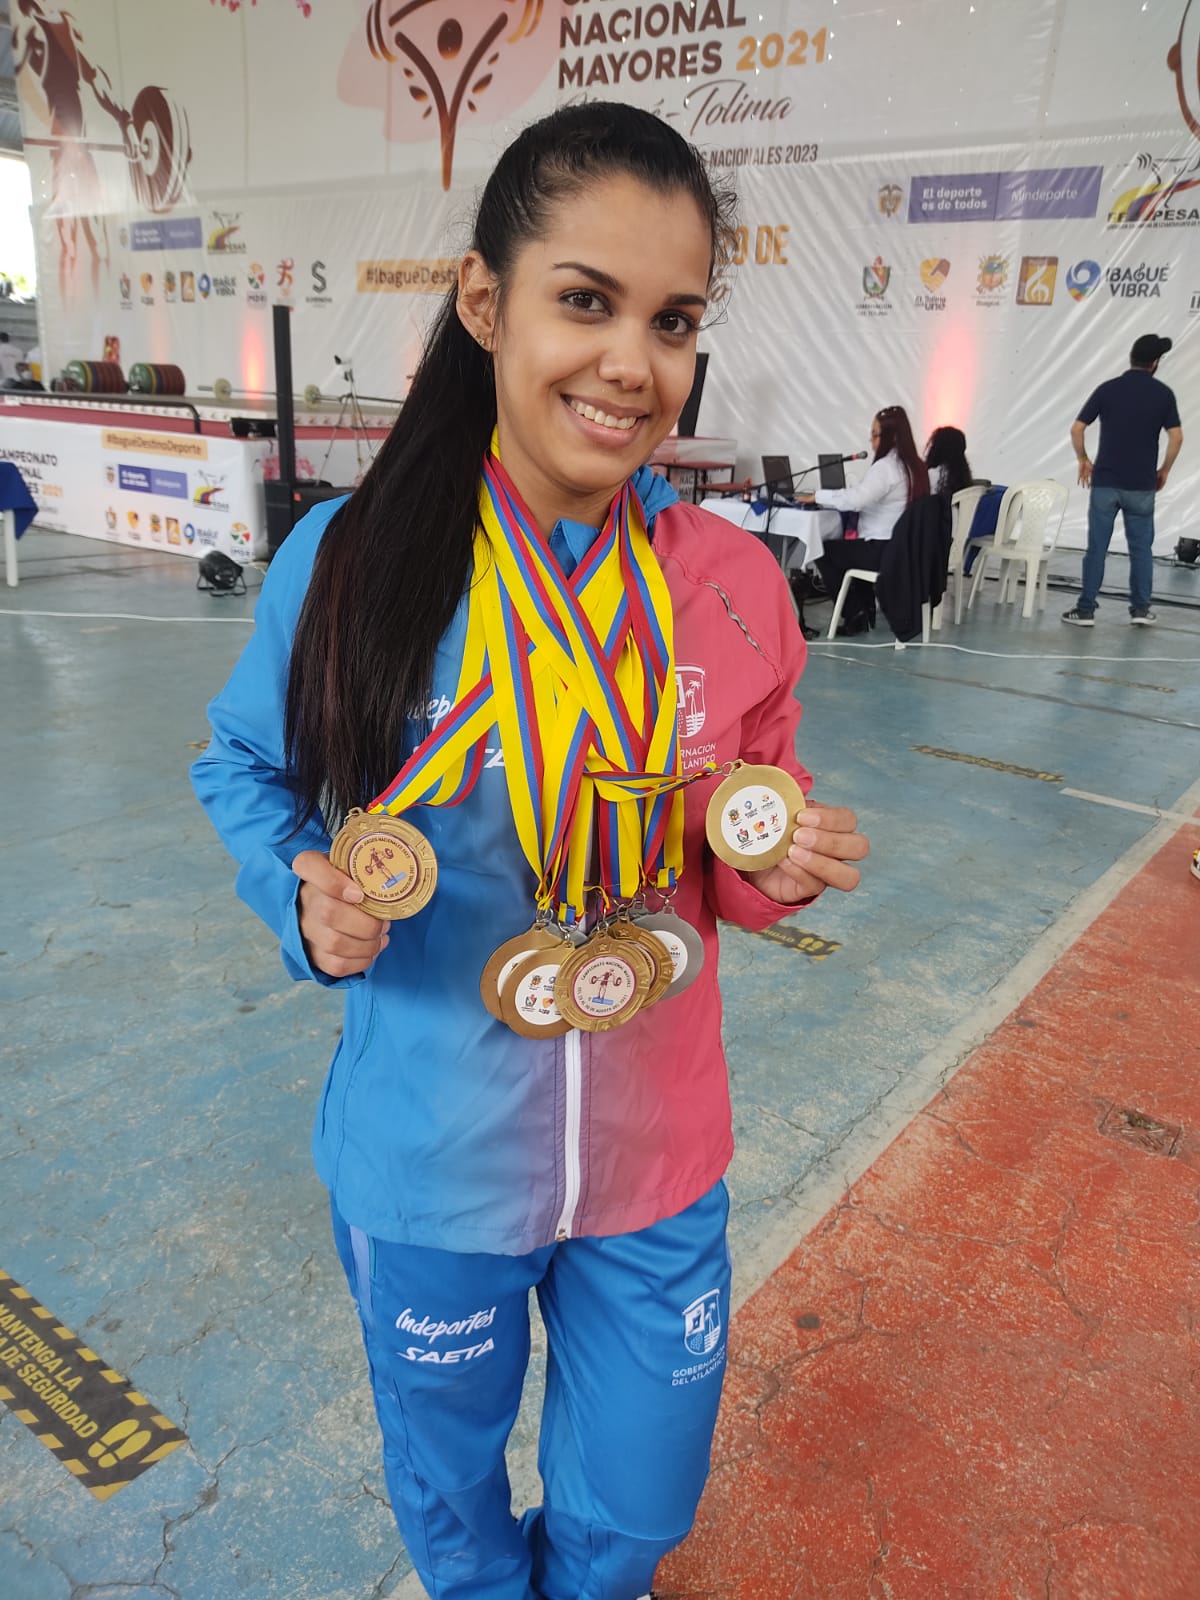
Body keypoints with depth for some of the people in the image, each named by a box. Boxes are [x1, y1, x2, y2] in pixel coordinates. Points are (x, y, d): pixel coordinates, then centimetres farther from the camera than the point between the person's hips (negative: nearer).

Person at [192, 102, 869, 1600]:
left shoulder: (733, 585, -10)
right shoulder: (349, 561, -16)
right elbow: (244, 766, 1)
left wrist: (776, 869, -19)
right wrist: (309, 897, -18)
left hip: (657, 1161, 2)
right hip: (429, 1161, -1)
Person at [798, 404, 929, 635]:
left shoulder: (885, 467, -18)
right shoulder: (914, 465, 9)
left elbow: (856, 499, -29)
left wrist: (817, 497, -17)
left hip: (884, 552, -9)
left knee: (824, 552, 11)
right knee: (851, 546, 34)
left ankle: (855, 615, 12)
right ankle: (867, 610, 31)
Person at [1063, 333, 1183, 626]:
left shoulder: (1107, 389, 0)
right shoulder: (1163, 393, -1)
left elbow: (1077, 429, -3)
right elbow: (1176, 437, -6)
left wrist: (1083, 460, 12)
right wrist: (1164, 470, 9)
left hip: (1105, 482, 0)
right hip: (1142, 485, 0)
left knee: (1096, 547, 3)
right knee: (1141, 547, 11)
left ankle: (1086, 609, 3)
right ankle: (1140, 608, 14)